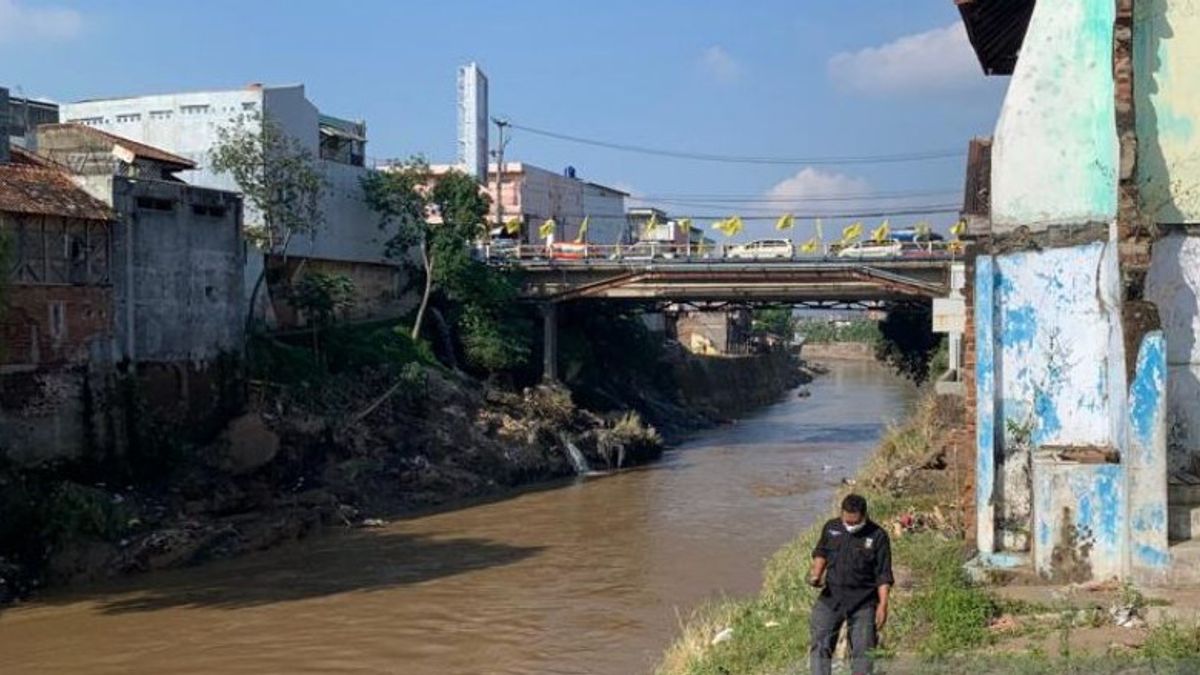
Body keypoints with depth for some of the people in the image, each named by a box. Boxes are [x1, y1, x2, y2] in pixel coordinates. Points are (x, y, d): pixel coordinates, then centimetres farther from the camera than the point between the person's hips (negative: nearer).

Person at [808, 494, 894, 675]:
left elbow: (883, 575, -7)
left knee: (862, 650, 2)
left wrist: (883, 604, -13)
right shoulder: (831, 528, 2)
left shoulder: (877, 536, -8)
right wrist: (816, 573, 0)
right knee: (819, 644, -3)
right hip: (831, 597, 3)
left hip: (863, 602, -3)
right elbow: (821, 552, 18)